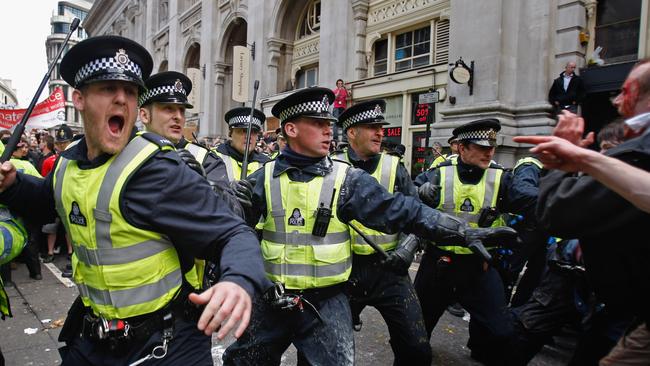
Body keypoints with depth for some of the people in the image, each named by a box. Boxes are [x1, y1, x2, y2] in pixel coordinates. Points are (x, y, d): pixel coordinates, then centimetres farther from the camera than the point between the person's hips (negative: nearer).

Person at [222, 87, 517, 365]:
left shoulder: (346, 179, -9)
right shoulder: (264, 178, -5)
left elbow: (403, 211, -14)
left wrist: (464, 231, -18)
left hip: (325, 303, -2)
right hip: (269, 301, 3)